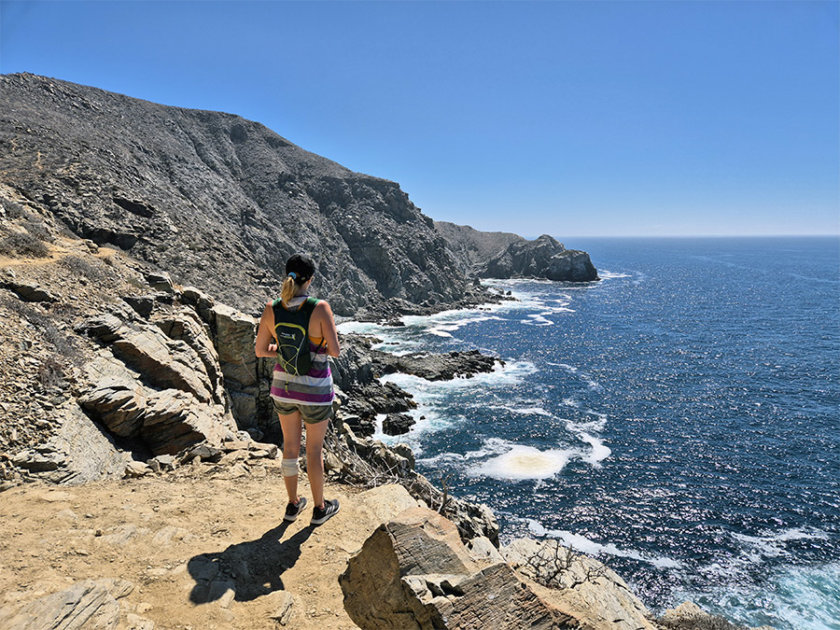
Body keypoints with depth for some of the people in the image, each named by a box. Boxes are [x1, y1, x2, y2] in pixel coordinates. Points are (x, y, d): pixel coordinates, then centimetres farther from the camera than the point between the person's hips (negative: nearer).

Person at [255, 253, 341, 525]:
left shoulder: (271, 309, -10)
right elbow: (335, 351, -20)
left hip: (283, 385, 4)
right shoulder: (320, 308, -23)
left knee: (290, 445, 22)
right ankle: (319, 508, 32)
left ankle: (293, 504, 38)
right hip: (315, 391, -4)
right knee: (315, 448, 15)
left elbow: (260, 351, -1)